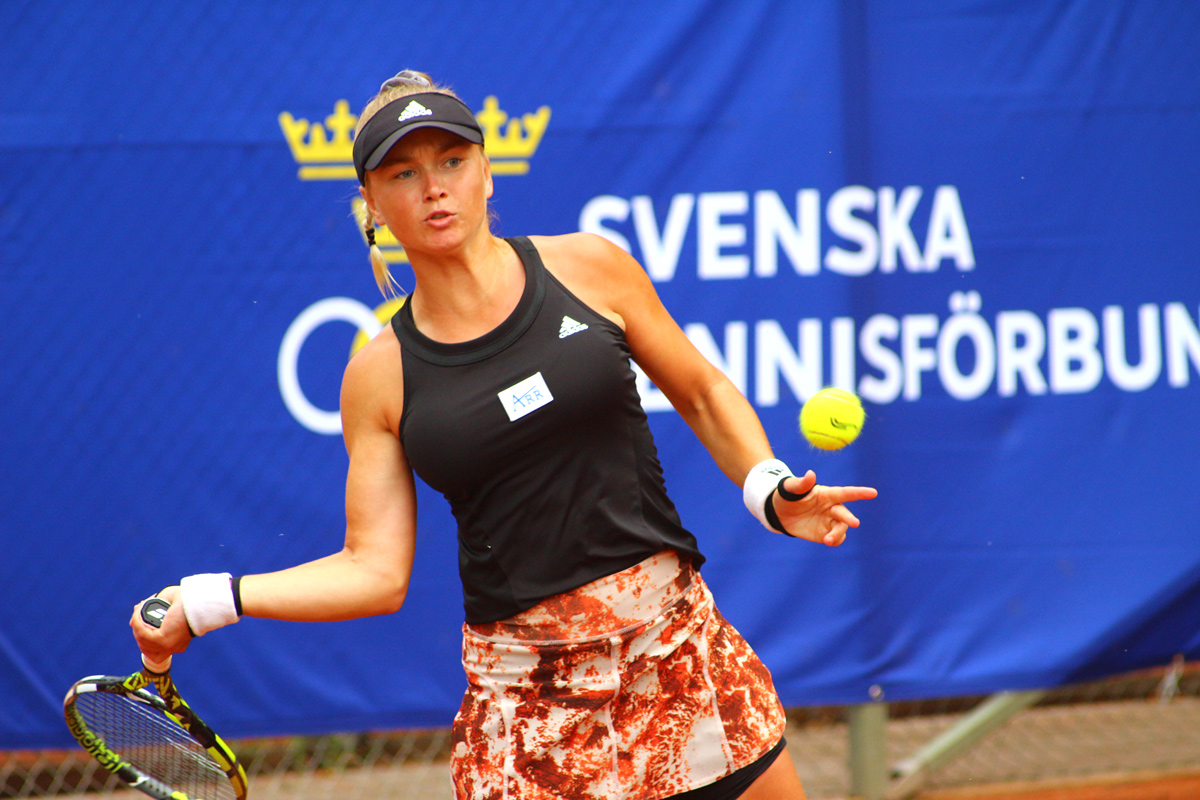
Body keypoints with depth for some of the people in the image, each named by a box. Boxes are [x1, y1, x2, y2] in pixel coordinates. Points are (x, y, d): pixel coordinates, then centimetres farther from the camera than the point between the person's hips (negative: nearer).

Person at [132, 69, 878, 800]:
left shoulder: (587, 268, 0)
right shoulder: (381, 375, 0)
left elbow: (703, 393, 11)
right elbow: (375, 570, 0)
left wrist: (769, 490, -5)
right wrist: (210, 600, -7)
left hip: (674, 641, 1)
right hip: (524, 684, -1)